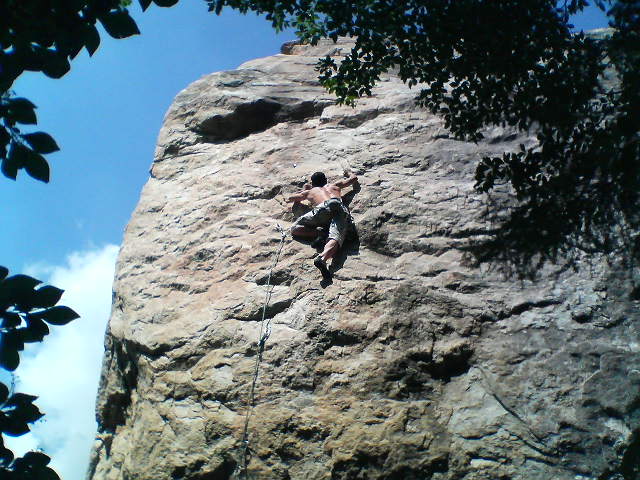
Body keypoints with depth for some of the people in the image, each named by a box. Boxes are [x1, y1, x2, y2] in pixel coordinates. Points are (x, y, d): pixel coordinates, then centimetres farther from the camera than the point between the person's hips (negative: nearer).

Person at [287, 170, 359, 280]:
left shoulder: (309, 191, 37)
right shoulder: (335, 185, 41)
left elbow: (290, 199, 50)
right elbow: (354, 178, 55)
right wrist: (348, 173, 76)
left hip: (324, 208, -2)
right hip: (341, 208, 2)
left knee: (295, 229, 9)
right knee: (335, 239, -24)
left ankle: (317, 232, -16)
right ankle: (323, 258, -55)